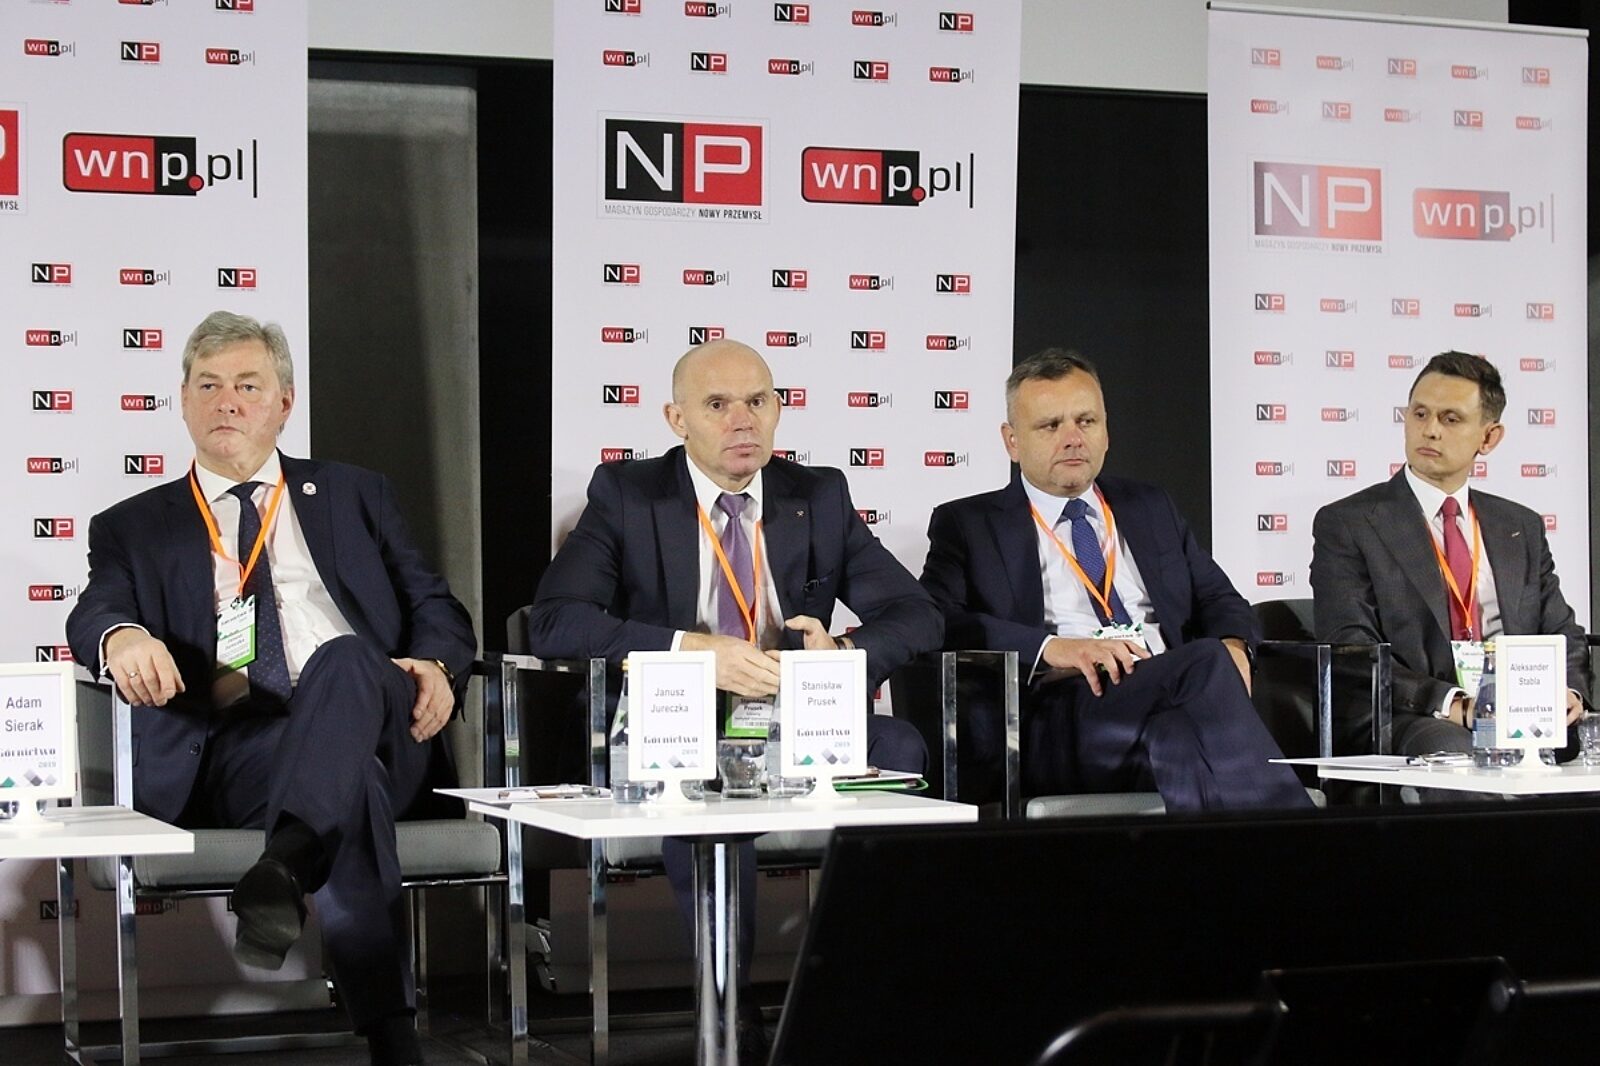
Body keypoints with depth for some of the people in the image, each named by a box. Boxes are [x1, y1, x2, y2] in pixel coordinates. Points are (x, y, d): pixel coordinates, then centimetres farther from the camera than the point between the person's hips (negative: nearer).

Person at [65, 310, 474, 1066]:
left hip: (374, 728, 1)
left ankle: (282, 864, -58)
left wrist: (437, 666, -6)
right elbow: (94, 614, 3)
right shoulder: (133, 527, 23)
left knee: (344, 658, -38)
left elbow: (437, 609, 21)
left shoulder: (355, 496, 27)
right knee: (351, 787, -39)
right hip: (229, 751, -1)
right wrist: (120, 637, -25)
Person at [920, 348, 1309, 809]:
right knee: (1205, 664, -34)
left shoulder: (1150, 508, 30)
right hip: (1060, 711, -4)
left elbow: (1220, 600, 27)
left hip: (1171, 698, 4)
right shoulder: (966, 525, 15)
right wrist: (1048, 647, -16)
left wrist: (1232, 646, 0)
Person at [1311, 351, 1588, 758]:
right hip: (1412, 723, -5)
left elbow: (1563, 637, 21)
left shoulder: (1523, 528, 22)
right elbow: (1352, 657, -5)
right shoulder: (1346, 525, 5)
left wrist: (1567, 691, -4)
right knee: (1453, 749, -39)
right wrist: (1453, 705, -19)